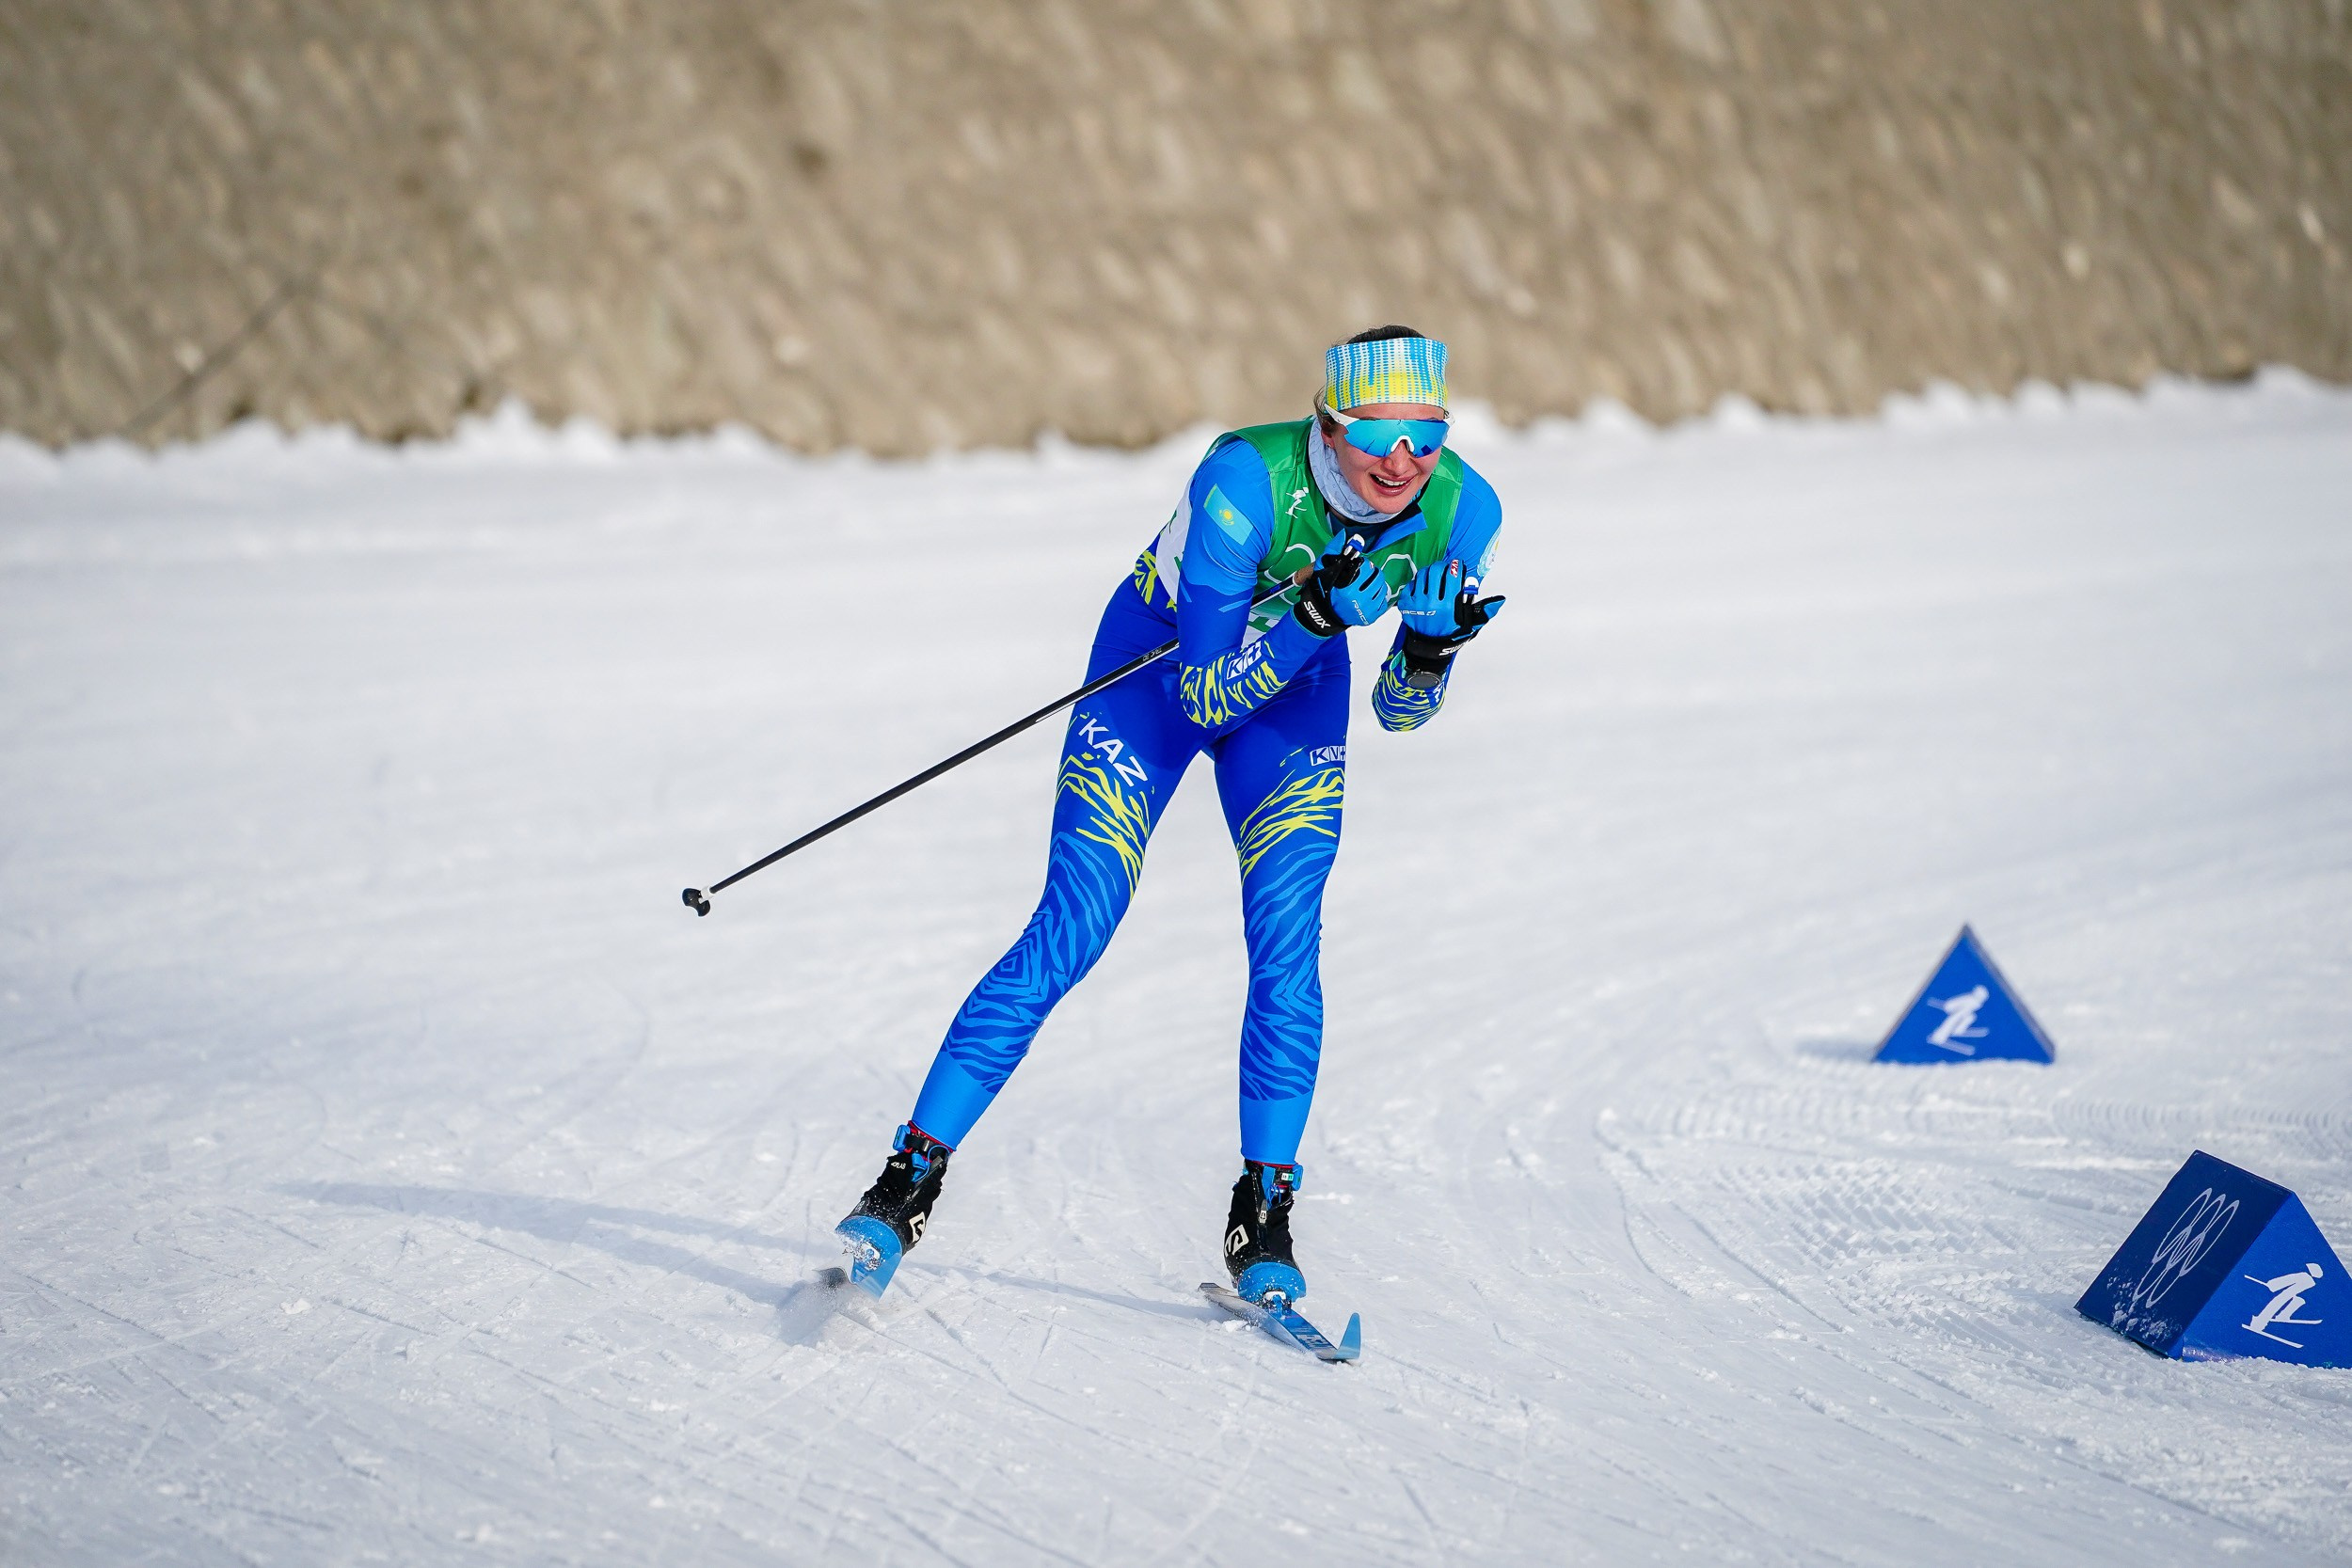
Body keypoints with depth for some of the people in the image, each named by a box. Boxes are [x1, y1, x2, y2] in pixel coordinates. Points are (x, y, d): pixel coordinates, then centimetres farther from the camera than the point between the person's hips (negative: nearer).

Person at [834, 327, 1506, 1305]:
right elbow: (1206, 692, -32)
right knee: (1071, 932, -13)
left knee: (1287, 942, -15)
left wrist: (1430, 647, -32)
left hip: (1297, 691, 3)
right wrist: (1318, 614, -45)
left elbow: (1399, 714, -11)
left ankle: (1261, 1222, -3)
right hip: (1162, 662, -3)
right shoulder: (1246, 479, -36)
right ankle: (910, 1180, -5)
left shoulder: (1461, 510, -22)